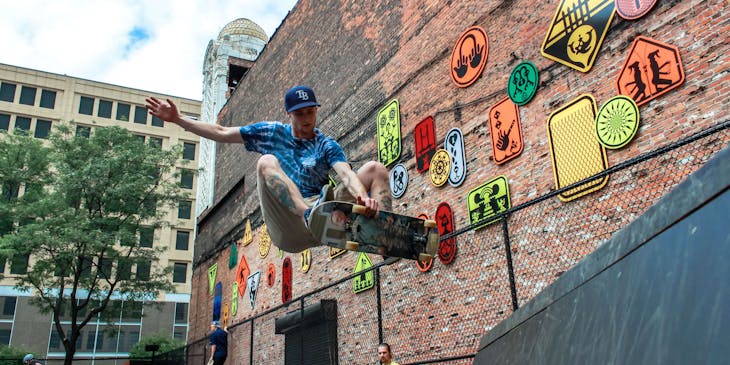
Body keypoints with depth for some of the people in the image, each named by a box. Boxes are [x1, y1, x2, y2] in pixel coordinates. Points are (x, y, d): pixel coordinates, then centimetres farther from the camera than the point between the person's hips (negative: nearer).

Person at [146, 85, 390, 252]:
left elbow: (346, 174, -9)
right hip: (288, 229, 0)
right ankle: (312, 215, -50)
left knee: (375, 169, -9)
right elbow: (222, 133, 19)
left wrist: (363, 197, -32)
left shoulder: (328, 146, 11)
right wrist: (177, 119, 15)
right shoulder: (272, 133, 18)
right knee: (267, 162, -23)